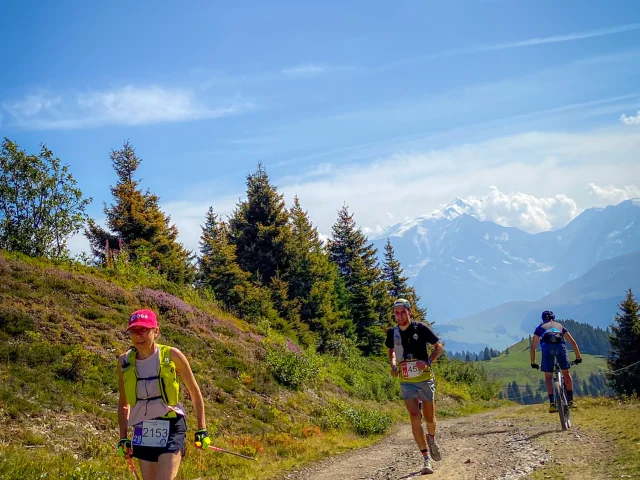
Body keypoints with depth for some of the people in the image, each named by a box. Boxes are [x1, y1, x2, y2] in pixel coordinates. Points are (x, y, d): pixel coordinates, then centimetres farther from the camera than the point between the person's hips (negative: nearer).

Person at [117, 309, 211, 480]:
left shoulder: (171, 356, -6)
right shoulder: (125, 362, 3)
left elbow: (195, 392, 4)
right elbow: (123, 403, 16)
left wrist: (202, 428, 3)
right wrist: (123, 436, 10)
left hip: (171, 428, -4)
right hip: (143, 431, 4)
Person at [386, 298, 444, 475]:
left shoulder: (420, 328, -10)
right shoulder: (392, 333, 0)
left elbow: (439, 346, -1)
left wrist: (428, 362, -17)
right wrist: (393, 366, 0)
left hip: (425, 378, -1)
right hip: (406, 381, 1)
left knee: (429, 418, 9)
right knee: (414, 417, -12)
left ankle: (431, 439, 44)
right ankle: (427, 459, -7)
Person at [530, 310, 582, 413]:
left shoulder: (540, 327, 31)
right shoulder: (560, 326, 34)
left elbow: (533, 347, 30)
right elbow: (573, 342, 31)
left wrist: (533, 363, 38)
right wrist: (578, 357, 37)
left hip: (547, 347, -1)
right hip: (560, 346, 1)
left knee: (548, 377, 10)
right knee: (566, 373, 18)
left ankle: (552, 403, -1)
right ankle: (570, 400, 17)